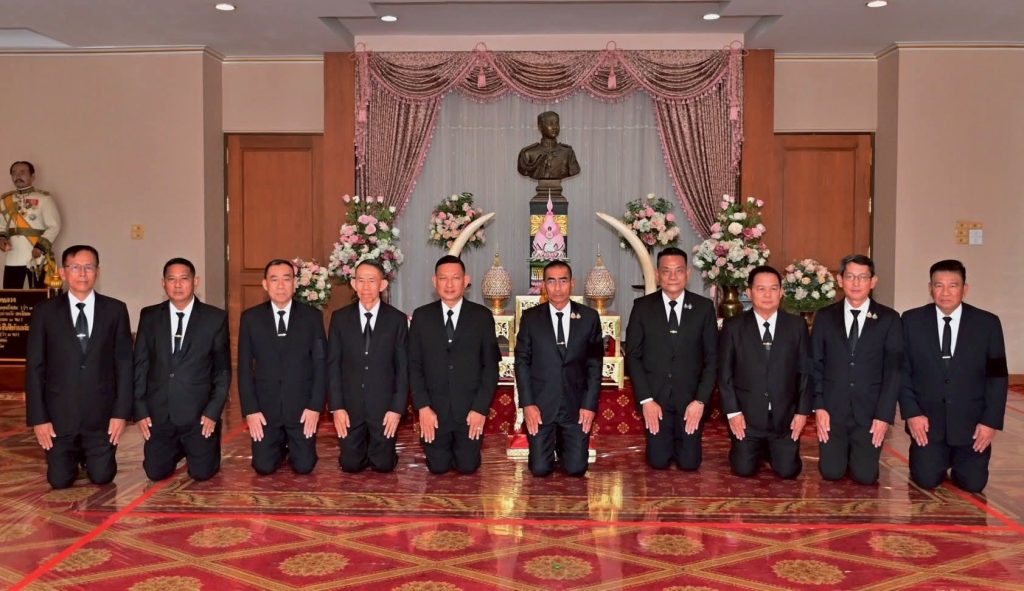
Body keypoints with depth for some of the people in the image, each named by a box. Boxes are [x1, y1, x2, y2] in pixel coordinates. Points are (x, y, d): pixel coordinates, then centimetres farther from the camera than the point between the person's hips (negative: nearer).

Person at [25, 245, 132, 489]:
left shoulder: (115, 310, -1)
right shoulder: (45, 312, -1)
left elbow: (124, 363, 0)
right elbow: (34, 367, -1)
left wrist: (121, 412, -5)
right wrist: (38, 418, -5)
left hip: (101, 414, 0)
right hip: (59, 414, 0)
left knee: (102, 477, 3)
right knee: (60, 481, 5)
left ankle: (90, 456, 37)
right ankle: (74, 456, 38)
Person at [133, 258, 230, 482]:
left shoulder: (216, 318, -5)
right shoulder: (149, 317, 2)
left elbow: (223, 369, -2)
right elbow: (139, 365, 5)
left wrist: (213, 411, -8)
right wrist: (140, 410, 0)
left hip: (198, 413, -2)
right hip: (158, 412, 2)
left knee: (202, 473, 1)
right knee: (156, 473, 6)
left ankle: (192, 450, 34)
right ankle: (179, 451, 38)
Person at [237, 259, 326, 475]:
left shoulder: (312, 316, -1)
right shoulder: (250, 318, 0)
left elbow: (320, 363, -1)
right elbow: (244, 367, 1)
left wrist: (315, 406, -8)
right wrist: (250, 410, -6)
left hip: (302, 407, 0)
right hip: (265, 407, 1)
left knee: (303, 466, 0)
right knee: (264, 467, 0)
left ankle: (293, 446, 34)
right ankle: (281, 446, 34)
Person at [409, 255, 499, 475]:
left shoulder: (482, 316, -2)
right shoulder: (421, 316, 1)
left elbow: (490, 366, -2)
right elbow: (414, 365, 1)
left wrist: (480, 408, -9)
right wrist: (423, 407, -8)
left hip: (470, 410, -1)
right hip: (434, 409, 1)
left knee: (467, 466, 6)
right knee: (438, 467, 8)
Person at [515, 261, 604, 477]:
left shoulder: (589, 317, 1)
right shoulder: (530, 318, 0)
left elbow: (594, 364, 3)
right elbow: (522, 362, 1)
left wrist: (589, 404, -4)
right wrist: (527, 404, -7)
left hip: (576, 405, 1)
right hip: (540, 404, 0)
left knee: (576, 468, 0)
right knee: (540, 469, -1)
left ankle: (561, 444, 33)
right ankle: (550, 443, 32)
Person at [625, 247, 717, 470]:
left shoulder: (704, 307, -1)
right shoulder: (642, 307, -2)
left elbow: (712, 358, 0)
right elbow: (633, 356, -1)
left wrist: (701, 401, -8)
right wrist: (646, 400, -9)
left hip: (690, 398, 0)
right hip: (655, 397, 0)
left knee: (689, 463, 2)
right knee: (659, 462, 1)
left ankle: (680, 441, 36)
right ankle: (666, 443, 36)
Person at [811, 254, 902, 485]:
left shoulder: (889, 319, 0)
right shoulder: (825, 317, 4)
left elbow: (894, 370, -1)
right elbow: (815, 365, 4)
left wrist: (885, 415, -8)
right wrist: (818, 407, -4)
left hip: (869, 411, -1)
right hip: (832, 409, 1)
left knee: (865, 475, -6)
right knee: (831, 472, -5)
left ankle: (859, 452, 27)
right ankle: (842, 449, 28)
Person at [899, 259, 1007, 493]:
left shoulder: (987, 323, -2)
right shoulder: (912, 320, -1)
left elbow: (998, 376, 1)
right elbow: (902, 371, 1)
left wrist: (991, 421, -6)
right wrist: (911, 413, -8)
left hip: (971, 422, 0)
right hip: (927, 420, 0)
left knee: (973, 483, -5)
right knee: (927, 480, -9)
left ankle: (958, 459, 28)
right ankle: (935, 457, 26)